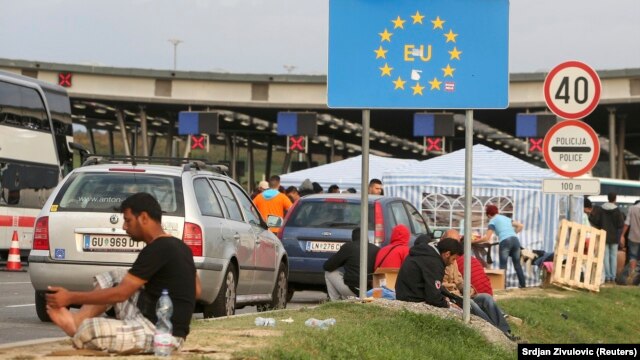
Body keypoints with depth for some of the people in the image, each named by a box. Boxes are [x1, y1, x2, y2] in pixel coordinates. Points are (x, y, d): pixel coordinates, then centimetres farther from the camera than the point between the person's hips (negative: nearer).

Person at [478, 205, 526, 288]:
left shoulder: (493, 221, 9)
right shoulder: (506, 218, 27)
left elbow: (487, 238, 2)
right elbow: (520, 226, 24)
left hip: (505, 241, -5)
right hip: (515, 240, 5)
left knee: (503, 266, -3)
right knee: (517, 264, 13)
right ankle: (523, 284, 14)